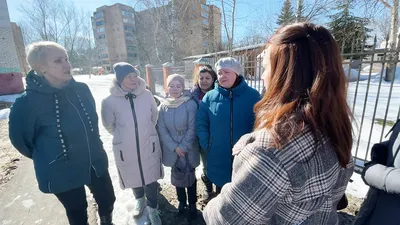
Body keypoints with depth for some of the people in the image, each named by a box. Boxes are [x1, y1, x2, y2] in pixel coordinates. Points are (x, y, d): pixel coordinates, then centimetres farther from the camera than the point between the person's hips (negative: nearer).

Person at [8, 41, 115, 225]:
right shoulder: (28, 103, -22)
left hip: (95, 163, 4)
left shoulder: (81, 89, -9)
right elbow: (20, 139, -6)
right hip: (62, 173, -3)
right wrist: (47, 158, 6)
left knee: (108, 200, 21)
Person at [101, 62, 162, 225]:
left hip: (149, 145, 1)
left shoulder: (146, 95, -9)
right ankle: (139, 200, 52)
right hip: (126, 148, 0)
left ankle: (152, 208, 38)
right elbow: (109, 125, 2)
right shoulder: (110, 101, -13)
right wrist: (124, 136, 10)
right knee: (133, 177, 21)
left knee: (151, 177, 13)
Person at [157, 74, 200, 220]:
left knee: (190, 176, 12)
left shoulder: (190, 104, -14)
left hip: (188, 150, -3)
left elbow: (192, 128, -13)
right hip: (172, 150, 3)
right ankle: (181, 201, 42)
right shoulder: (164, 106, -2)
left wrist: (183, 147, -14)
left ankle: (192, 204, 34)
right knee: (177, 176, 18)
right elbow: (161, 128, -4)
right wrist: (174, 147, -12)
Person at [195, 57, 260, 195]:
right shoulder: (210, 97, -3)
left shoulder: (252, 95, -7)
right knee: (221, 192, 23)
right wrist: (206, 145, -3)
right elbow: (200, 123, 2)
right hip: (218, 158, 1)